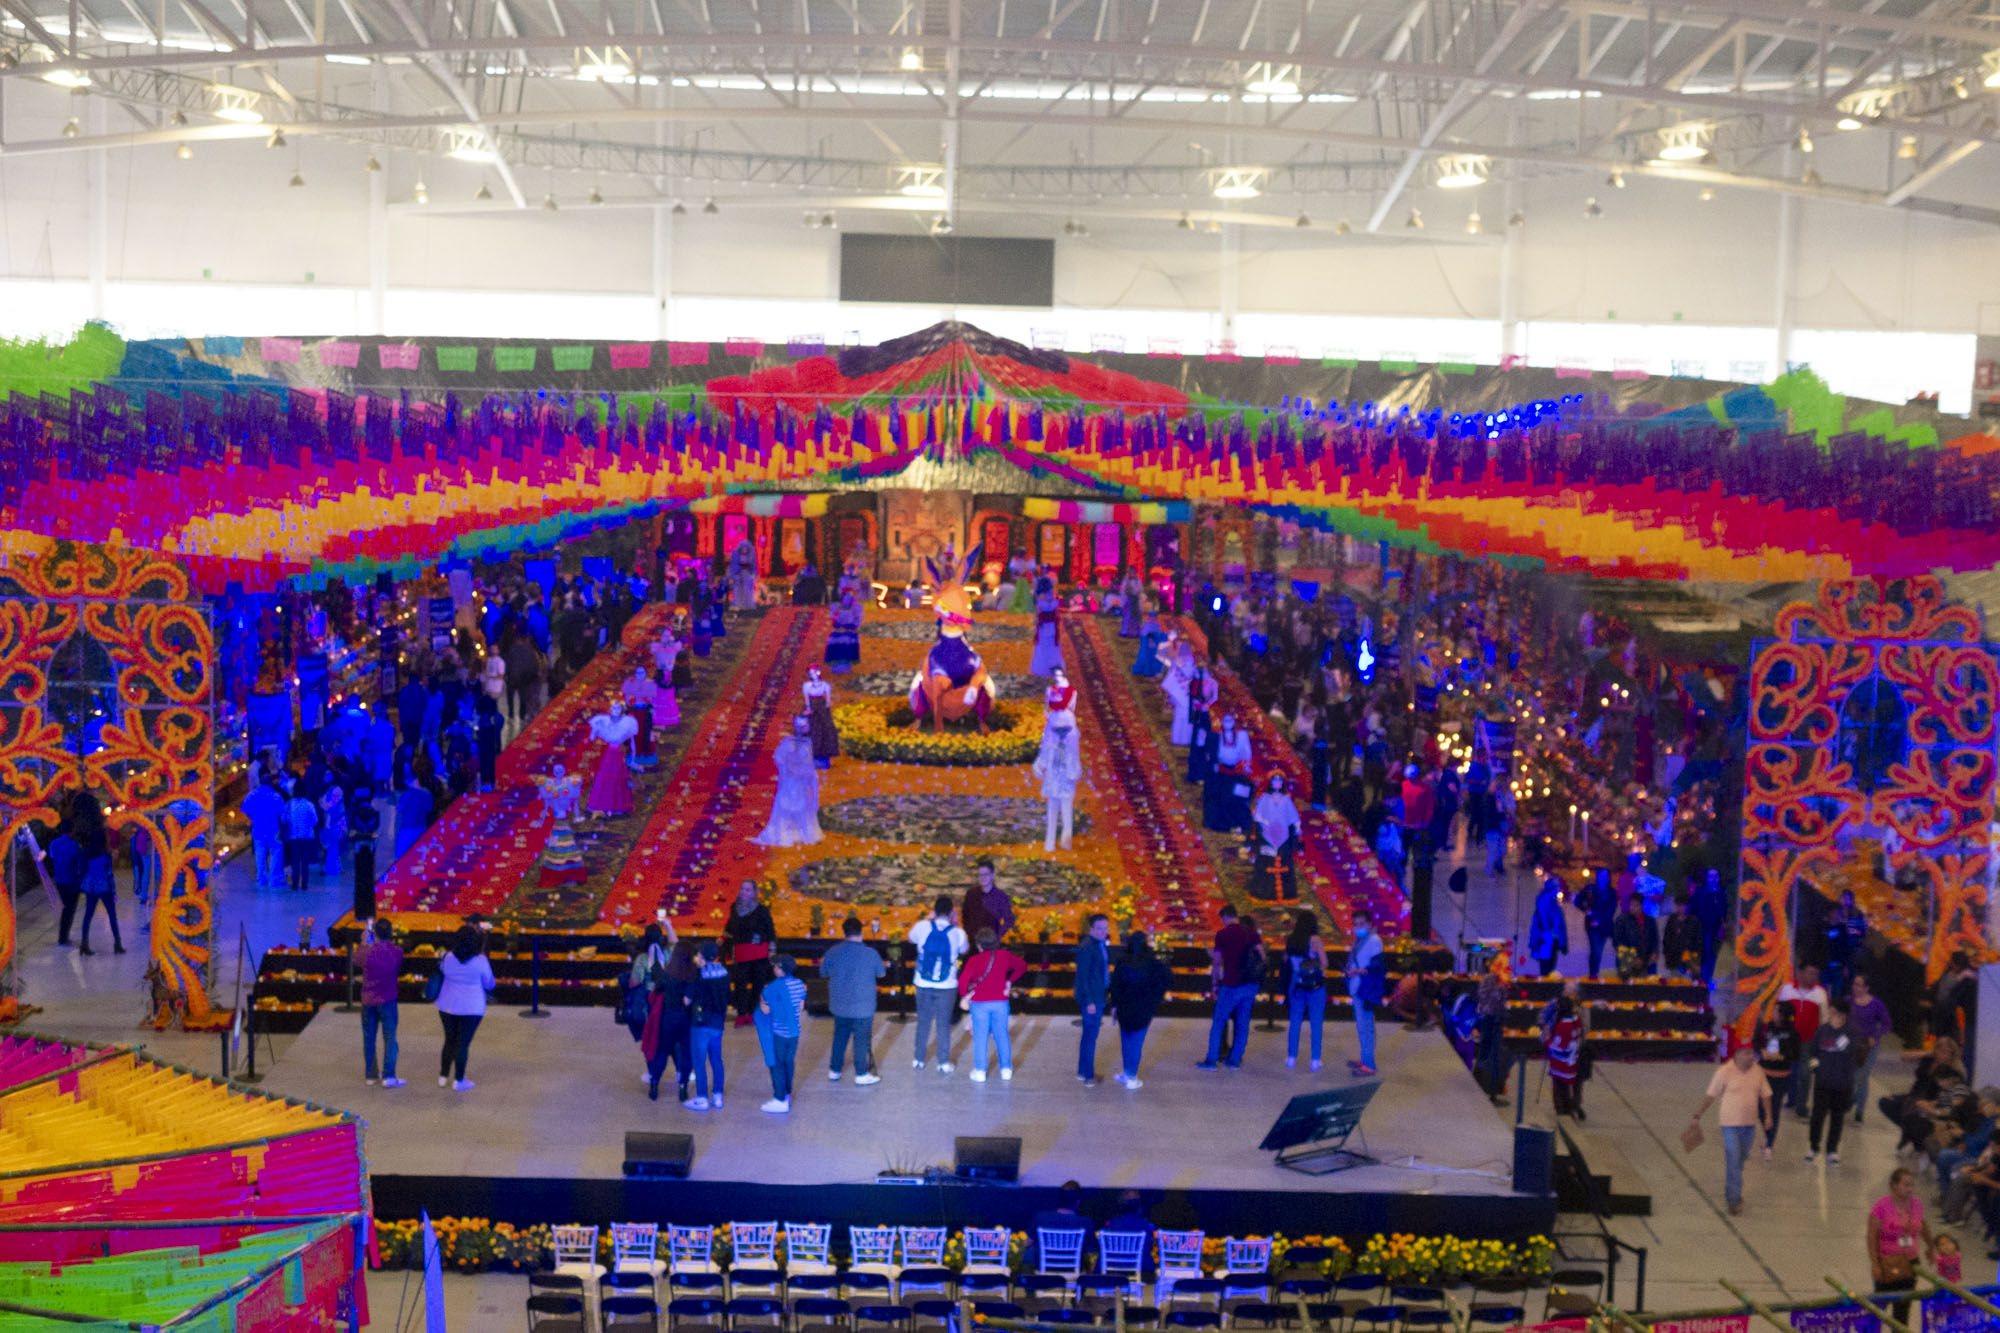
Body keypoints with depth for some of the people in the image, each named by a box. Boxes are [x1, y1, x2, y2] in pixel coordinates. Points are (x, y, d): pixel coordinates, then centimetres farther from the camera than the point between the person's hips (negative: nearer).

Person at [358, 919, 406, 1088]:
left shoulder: (366, 951, -13)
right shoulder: (397, 952, -12)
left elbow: (356, 961, 9)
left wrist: (363, 943, 23)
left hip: (368, 1000, 1)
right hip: (387, 1000, -1)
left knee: (368, 1039, 12)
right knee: (389, 1038, 3)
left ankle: (369, 1075, 19)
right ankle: (389, 1076, -1)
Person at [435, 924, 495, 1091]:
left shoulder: (448, 957, -9)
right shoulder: (480, 961, -18)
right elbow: (489, 984, -5)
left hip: (448, 1006, 4)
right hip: (471, 1008, -4)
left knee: (449, 1041, 18)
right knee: (463, 1044, 6)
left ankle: (443, 1077, 26)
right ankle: (458, 1080, 13)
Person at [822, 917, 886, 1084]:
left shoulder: (833, 952, -6)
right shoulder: (870, 953, -14)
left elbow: (823, 972, 7)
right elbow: (882, 973, 1)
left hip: (839, 1006, 3)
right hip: (863, 1007, -3)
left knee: (839, 1037, 18)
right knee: (861, 1040, 8)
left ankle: (835, 1071, 27)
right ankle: (861, 1074, 16)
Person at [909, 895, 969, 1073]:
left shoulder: (922, 927, -8)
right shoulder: (957, 933, -10)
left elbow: (911, 939, 14)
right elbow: (964, 951, 11)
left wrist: (928, 919, 21)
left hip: (923, 984, 1)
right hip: (947, 986, -1)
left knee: (923, 1022, 14)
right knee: (944, 1024, 9)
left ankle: (919, 1060, 22)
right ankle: (944, 1063, 12)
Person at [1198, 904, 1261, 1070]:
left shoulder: (1222, 934, -4)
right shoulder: (1251, 932, 6)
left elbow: (1217, 963, -1)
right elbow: (1262, 956, 5)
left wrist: (1215, 985, 8)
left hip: (1231, 986, -4)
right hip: (1251, 985, 4)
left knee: (1218, 1022, 5)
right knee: (1243, 1024, 10)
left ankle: (1211, 1060, 5)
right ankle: (1235, 1059, 11)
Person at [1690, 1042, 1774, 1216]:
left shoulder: (1757, 1071, 2)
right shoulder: (1724, 1071, -12)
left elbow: (1765, 1094, 12)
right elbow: (1710, 1096, -6)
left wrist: (1768, 1115, 1)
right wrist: (1697, 1116, -4)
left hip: (1750, 1123, 5)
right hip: (1730, 1123, -5)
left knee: (1740, 1161, 17)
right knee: (1733, 1162, -8)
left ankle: (1731, 1191, 35)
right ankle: (1734, 1200, -4)